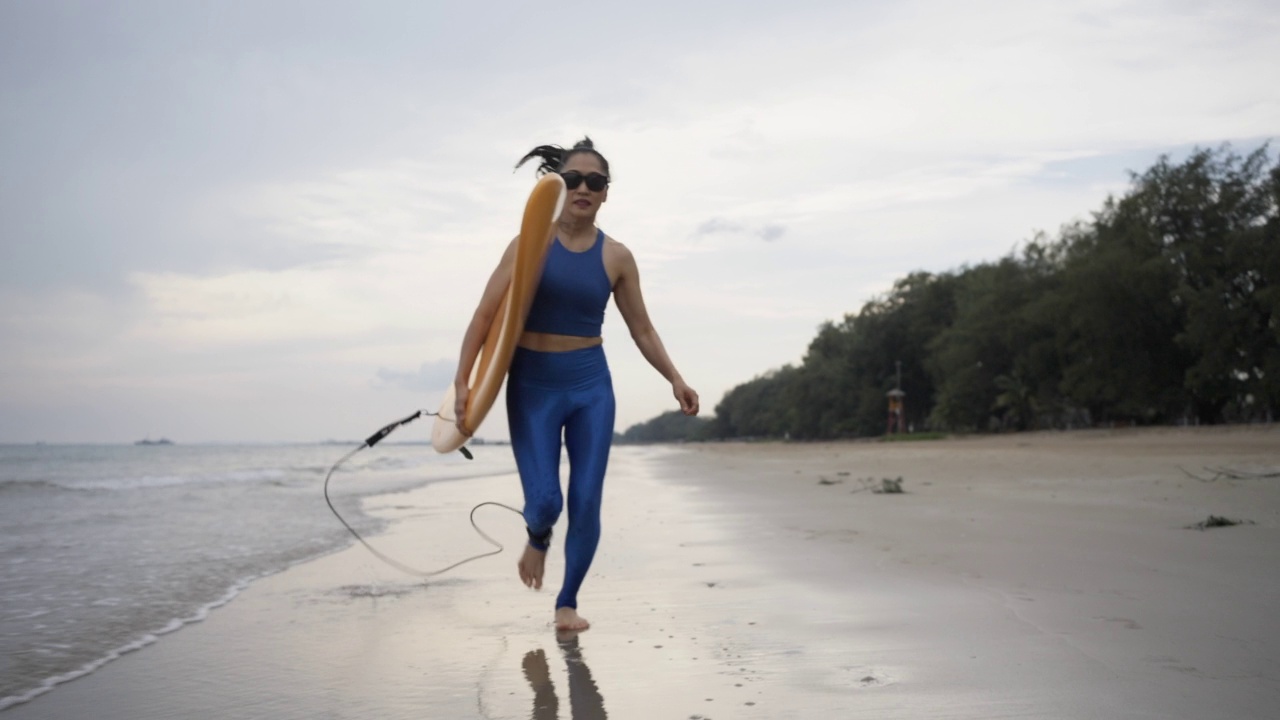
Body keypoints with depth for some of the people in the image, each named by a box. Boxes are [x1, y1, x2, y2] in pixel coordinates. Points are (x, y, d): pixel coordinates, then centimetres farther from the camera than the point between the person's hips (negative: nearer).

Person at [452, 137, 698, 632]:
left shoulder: (616, 257, 1)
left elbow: (642, 329, 9)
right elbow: (486, 314, -6)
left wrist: (674, 379, -1)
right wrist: (462, 380, -13)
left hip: (591, 386, 2)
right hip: (532, 386, -2)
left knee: (586, 502, -1)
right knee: (544, 499, -8)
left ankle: (568, 603, 18)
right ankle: (537, 542, 30)